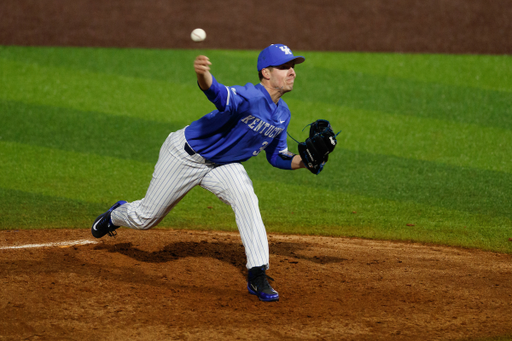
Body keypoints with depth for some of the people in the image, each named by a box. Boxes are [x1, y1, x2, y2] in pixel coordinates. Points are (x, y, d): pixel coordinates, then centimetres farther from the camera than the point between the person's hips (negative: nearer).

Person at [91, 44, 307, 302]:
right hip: (186, 155, -6)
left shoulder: (283, 114, -5)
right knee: (145, 218, 8)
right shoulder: (250, 97, -33)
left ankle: (257, 276, -22)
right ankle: (116, 215, 46)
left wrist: (302, 162, -12)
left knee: (245, 197, -25)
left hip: (222, 165, 6)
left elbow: (277, 157, 8)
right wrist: (203, 75, -79)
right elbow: (217, 93, -56)